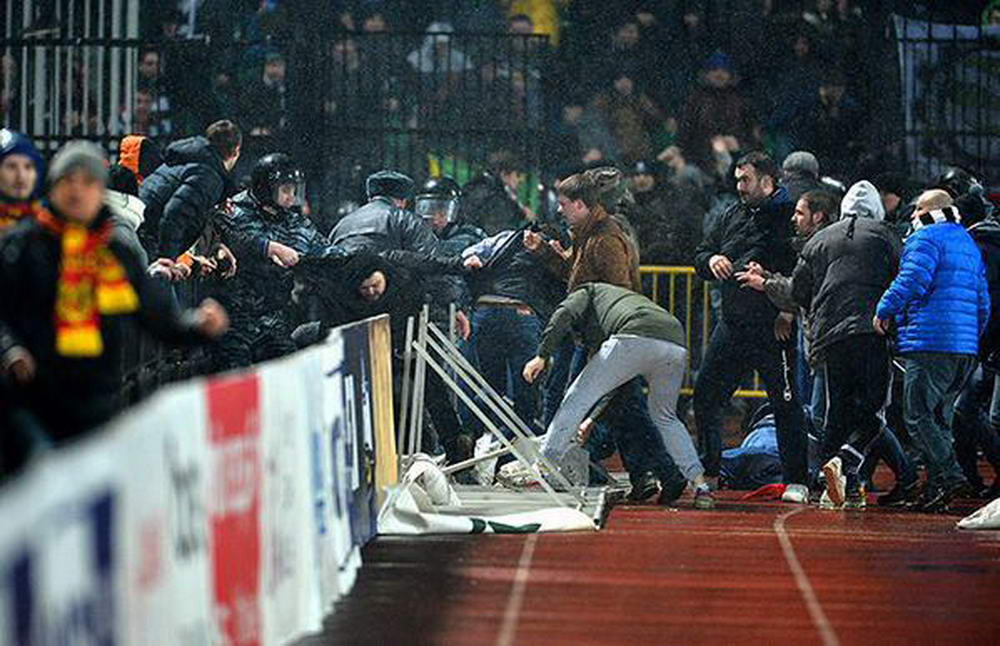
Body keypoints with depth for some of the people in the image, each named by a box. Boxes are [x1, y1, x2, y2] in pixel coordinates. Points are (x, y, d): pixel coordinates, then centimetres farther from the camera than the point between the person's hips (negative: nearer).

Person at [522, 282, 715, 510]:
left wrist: (542, 355, 0)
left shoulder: (586, 292, 30)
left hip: (635, 339, -6)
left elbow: (564, 314, 4)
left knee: (578, 398, 5)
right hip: (675, 343, 7)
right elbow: (619, 387, 44)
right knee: (665, 418, 27)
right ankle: (700, 484, 17)